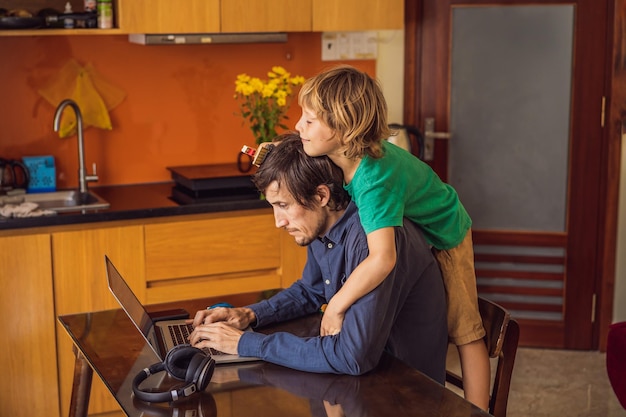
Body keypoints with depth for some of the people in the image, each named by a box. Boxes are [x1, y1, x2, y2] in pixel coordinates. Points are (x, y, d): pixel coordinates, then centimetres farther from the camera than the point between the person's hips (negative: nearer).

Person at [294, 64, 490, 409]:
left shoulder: (374, 179, -46)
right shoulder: (348, 152, -22)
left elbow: (382, 259, -56)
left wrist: (336, 306, -48)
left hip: (442, 238, -8)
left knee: (463, 331, 2)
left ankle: (477, 410, 11)